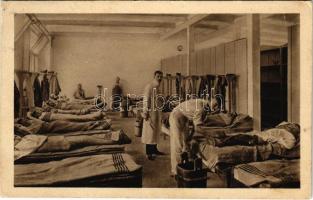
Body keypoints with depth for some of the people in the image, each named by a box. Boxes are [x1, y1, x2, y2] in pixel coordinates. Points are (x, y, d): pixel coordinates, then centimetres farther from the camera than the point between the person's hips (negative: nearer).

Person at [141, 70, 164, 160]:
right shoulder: (149, 86, -10)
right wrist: (145, 112, -19)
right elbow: (146, 100, -15)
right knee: (150, 132, -5)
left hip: (157, 112, 9)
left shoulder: (158, 87, 15)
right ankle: (149, 153, 1)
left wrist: (161, 110, 15)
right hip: (151, 112, -9)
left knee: (156, 131, 14)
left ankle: (154, 149, 24)